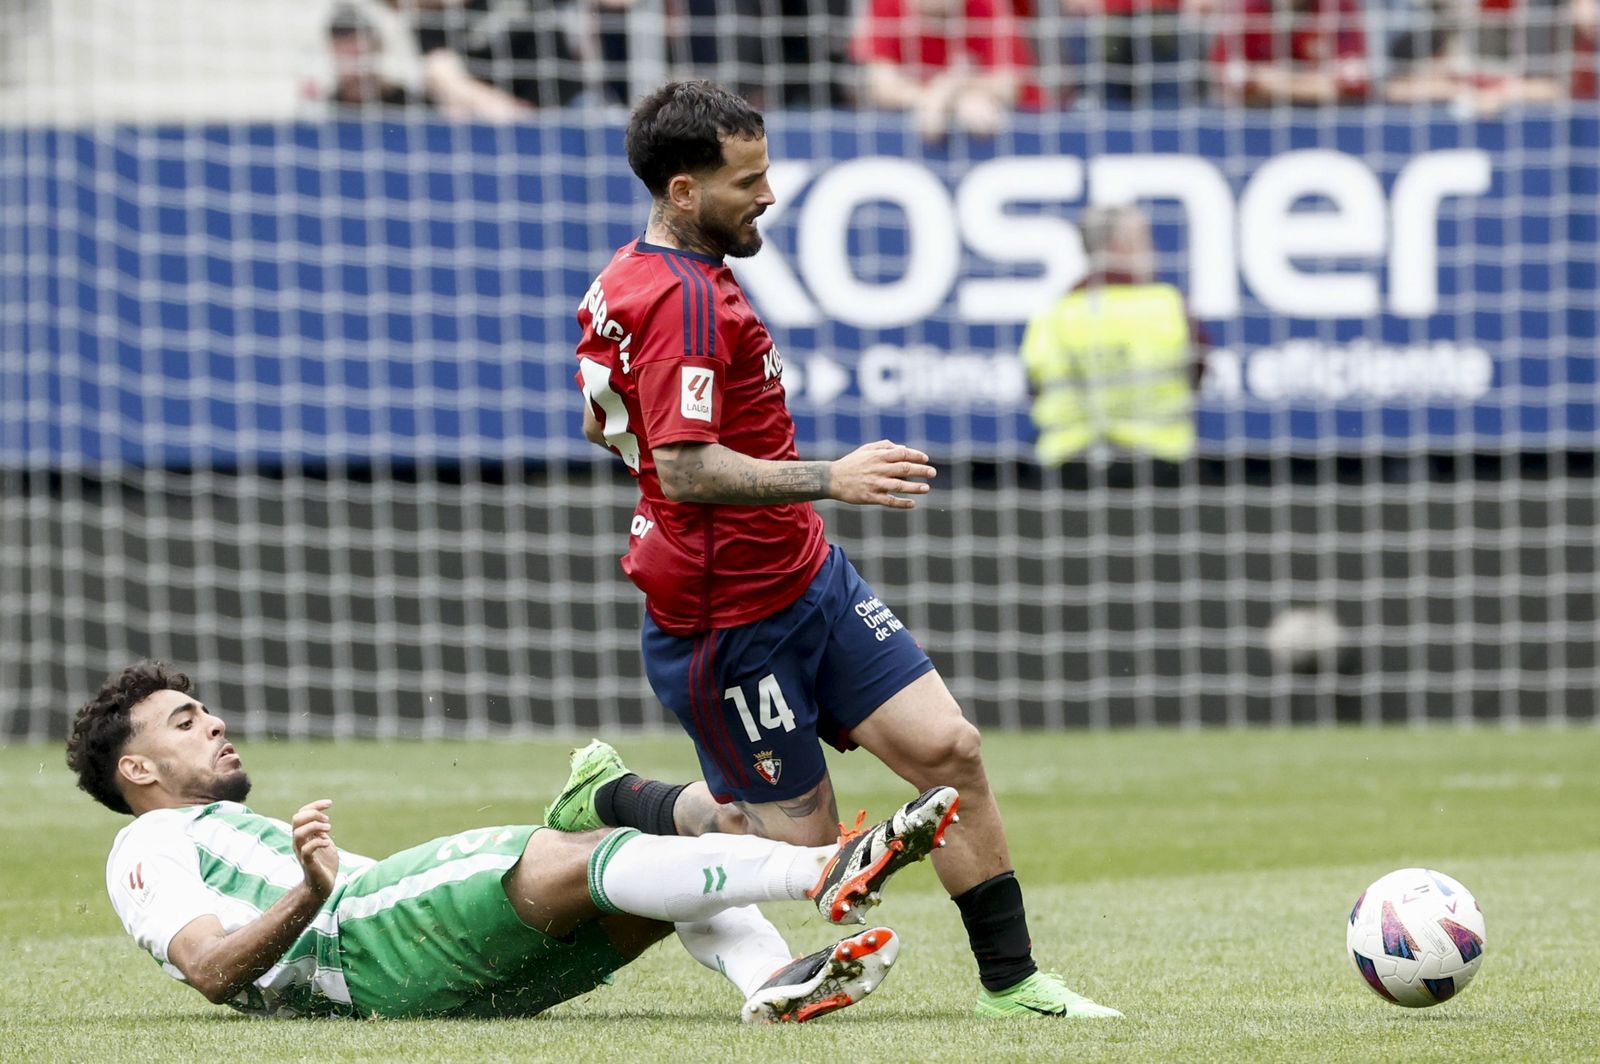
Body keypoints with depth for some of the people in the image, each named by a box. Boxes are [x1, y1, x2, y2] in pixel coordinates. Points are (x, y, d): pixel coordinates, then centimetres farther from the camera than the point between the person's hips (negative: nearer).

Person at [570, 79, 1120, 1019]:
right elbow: (684, 468, -31)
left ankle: (1012, 980, 6)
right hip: (733, 623, -10)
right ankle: (615, 805, 20)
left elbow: (603, 428, 24)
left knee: (948, 749, 0)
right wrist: (827, 480, -31)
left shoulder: (629, 281, 10)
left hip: (808, 578, 10)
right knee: (801, 835, -1)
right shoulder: (681, 300, -22)